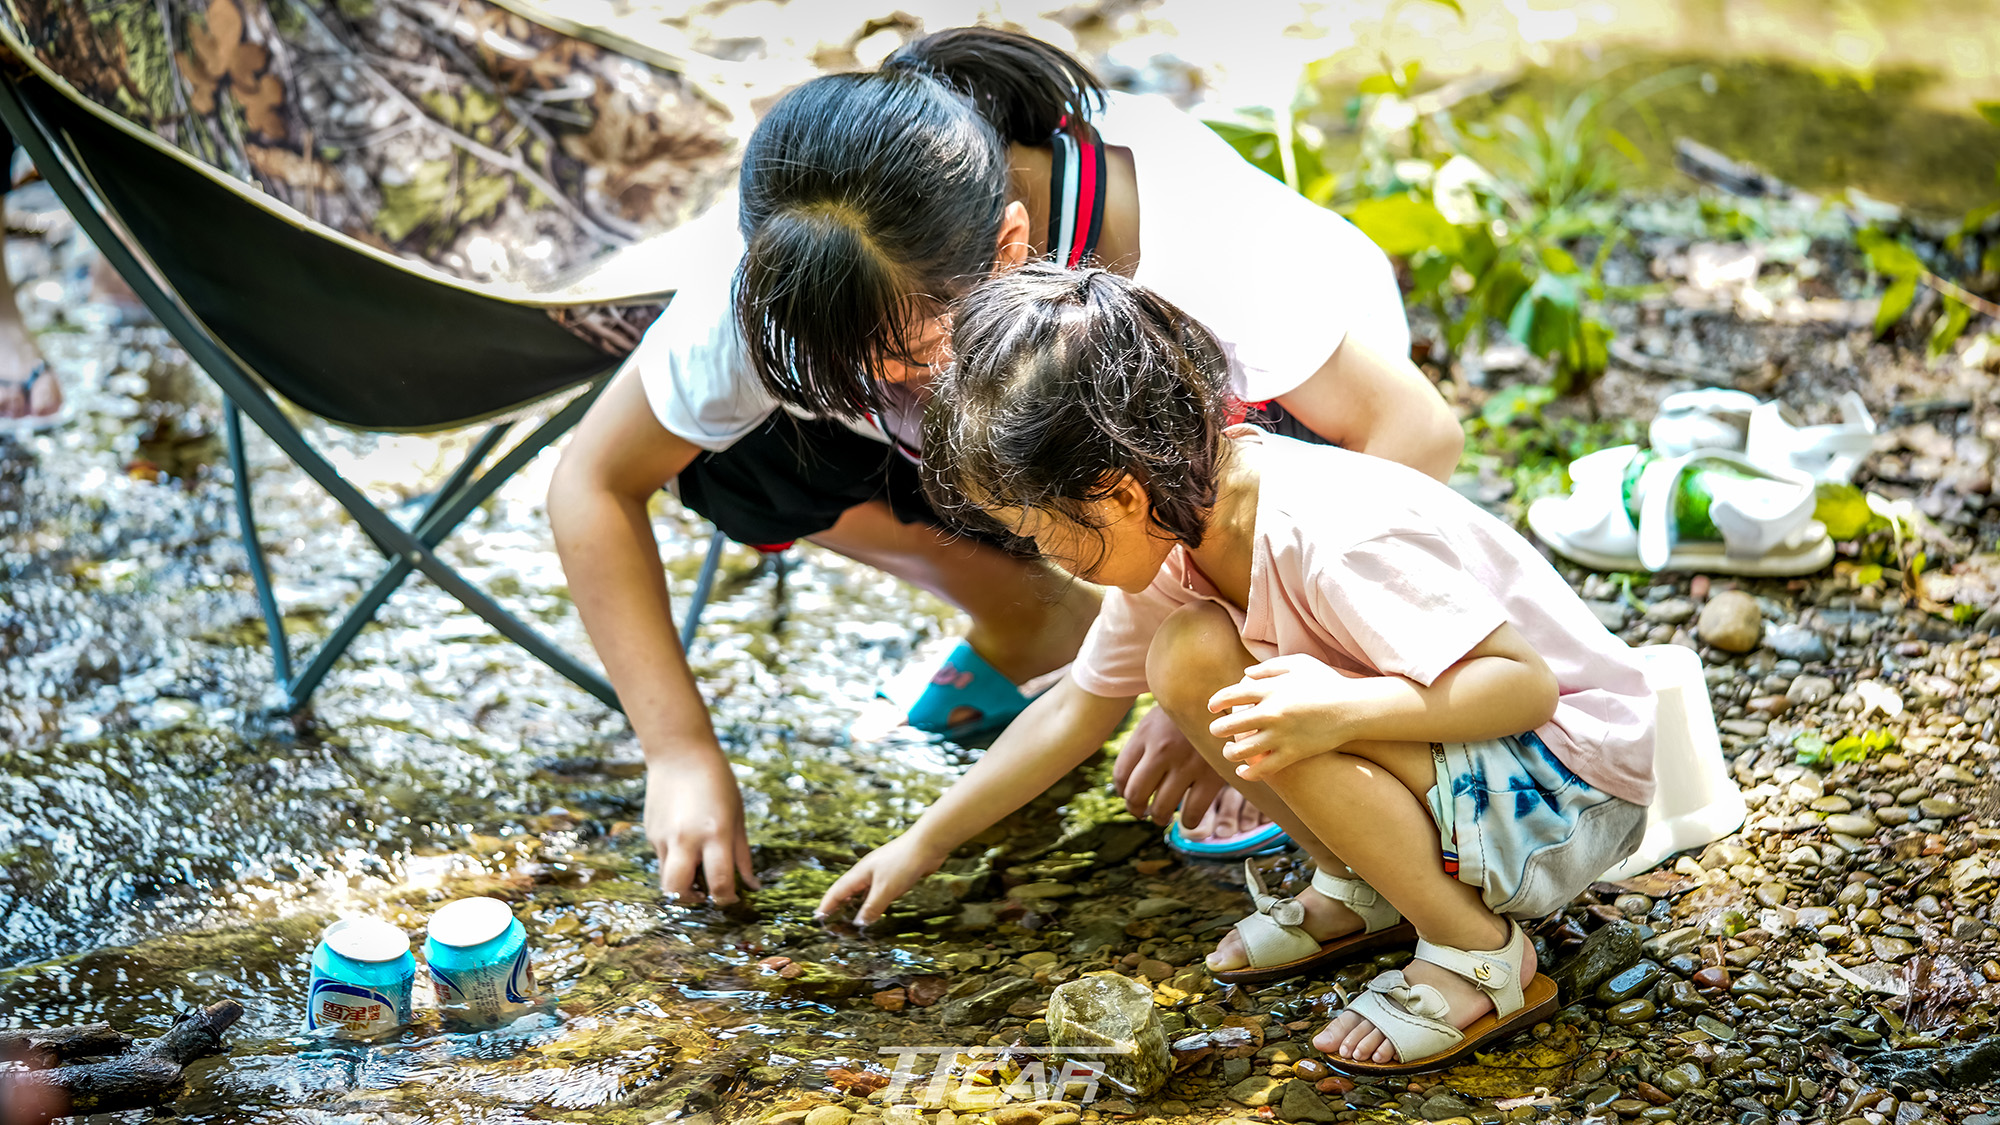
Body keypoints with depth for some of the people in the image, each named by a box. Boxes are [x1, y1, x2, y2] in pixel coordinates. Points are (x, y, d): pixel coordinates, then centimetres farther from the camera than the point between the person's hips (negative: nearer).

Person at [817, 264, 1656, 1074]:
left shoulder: (1334, 542, -31)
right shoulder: (1177, 526, -4)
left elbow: (1527, 683, -30)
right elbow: (1078, 707, 11)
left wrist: (1341, 709, -44)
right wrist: (926, 842, 15)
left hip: (1578, 791, -8)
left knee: (1271, 724, -29)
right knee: (1187, 658, -7)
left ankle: (1479, 958, -13)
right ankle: (1359, 888, 7)